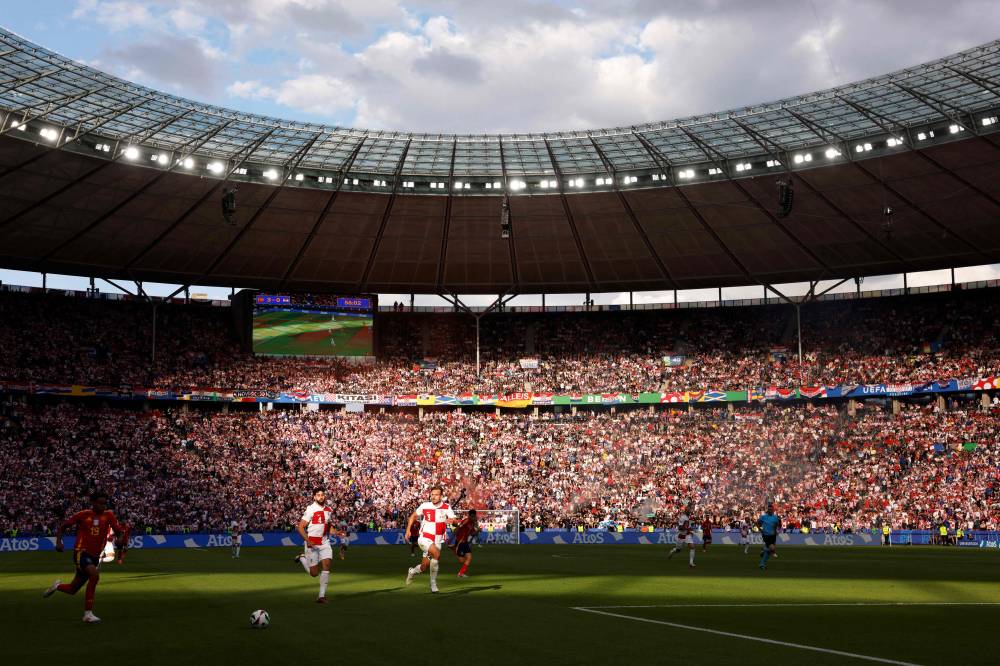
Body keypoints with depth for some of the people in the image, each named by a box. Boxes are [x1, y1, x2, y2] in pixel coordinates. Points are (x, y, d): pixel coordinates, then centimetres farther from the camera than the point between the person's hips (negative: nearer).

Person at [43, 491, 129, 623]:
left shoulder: (108, 516, 1)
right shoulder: (83, 515, -4)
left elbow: (120, 531, -3)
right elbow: (63, 527, 8)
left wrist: (121, 539, -26)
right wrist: (58, 542, -6)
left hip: (95, 556, 4)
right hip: (81, 552, -4)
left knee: (72, 590, 12)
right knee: (95, 575, -31)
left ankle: (57, 586, 48)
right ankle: (88, 613, -22)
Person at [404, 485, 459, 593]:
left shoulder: (446, 507, -5)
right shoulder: (425, 506, -6)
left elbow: (455, 520, -16)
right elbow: (413, 516, 9)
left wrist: (452, 520, -39)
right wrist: (408, 530, 2)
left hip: (437, 541, 3)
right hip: (424, 539, -3)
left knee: (424, 568, 7)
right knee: (436, 553, -30)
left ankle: (412, 571, 42)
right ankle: (433, 583, -15)